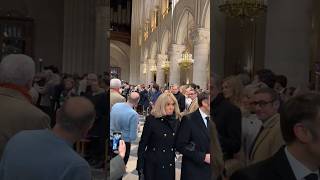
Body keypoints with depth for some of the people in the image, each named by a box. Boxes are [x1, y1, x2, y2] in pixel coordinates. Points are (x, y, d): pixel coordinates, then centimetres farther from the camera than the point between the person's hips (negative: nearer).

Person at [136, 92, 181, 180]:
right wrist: (140, 165, -10)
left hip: (169, 165, 4)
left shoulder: (176, 120, -1)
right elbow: (143, 143, -10)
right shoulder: (151, 119, -14)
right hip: (153, 164, -4)